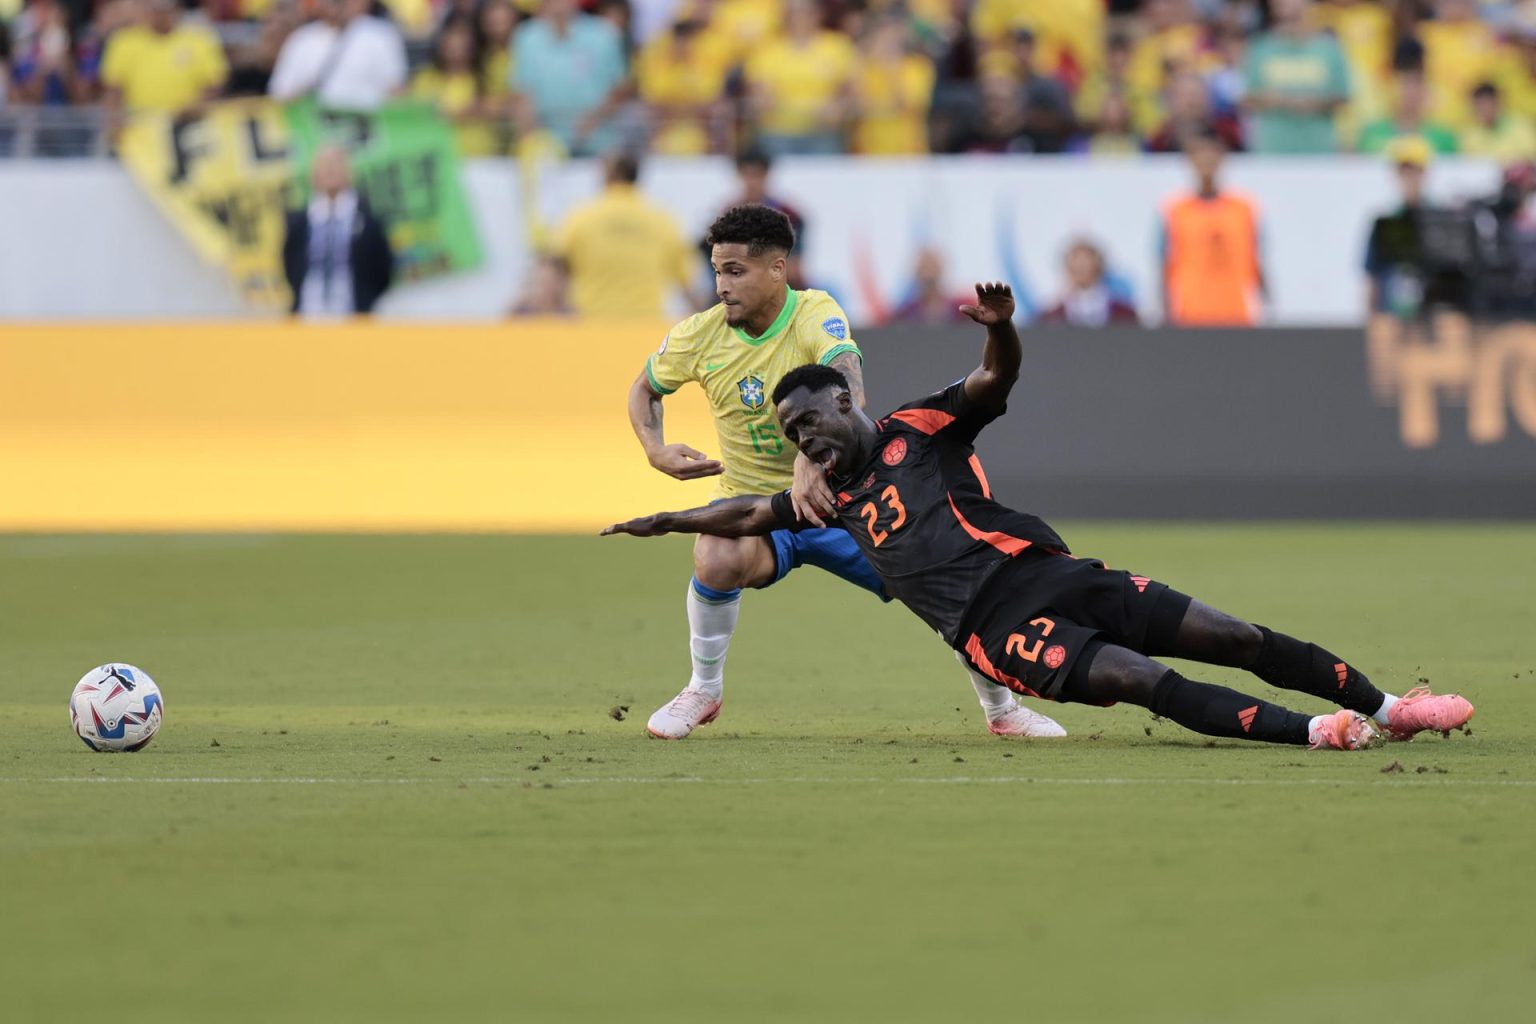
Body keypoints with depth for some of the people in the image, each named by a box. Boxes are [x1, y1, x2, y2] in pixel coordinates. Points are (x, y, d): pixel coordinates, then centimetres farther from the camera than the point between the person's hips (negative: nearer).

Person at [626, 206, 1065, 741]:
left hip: (839, 498, -1)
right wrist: (655, 450, -9)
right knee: (718, 561, -34)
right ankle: (703, 691, -7)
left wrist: (813, 460, -55)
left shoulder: (816, 315, -19)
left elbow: (847, 390, -38)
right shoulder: (699, 336, -8)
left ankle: (1002, 707, 17)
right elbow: (645, 389, 12)